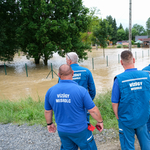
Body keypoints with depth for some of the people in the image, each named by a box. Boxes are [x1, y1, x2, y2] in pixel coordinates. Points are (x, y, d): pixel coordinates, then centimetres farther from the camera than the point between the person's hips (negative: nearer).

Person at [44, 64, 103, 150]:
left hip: (62, 131, 4)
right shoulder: (81, 90, -21)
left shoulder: (50, 91, -8)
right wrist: (100, 121, 3)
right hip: (80, 131, -4)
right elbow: (93, 110, -15)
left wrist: (49, 124, 21)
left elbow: (47, 111, 4)